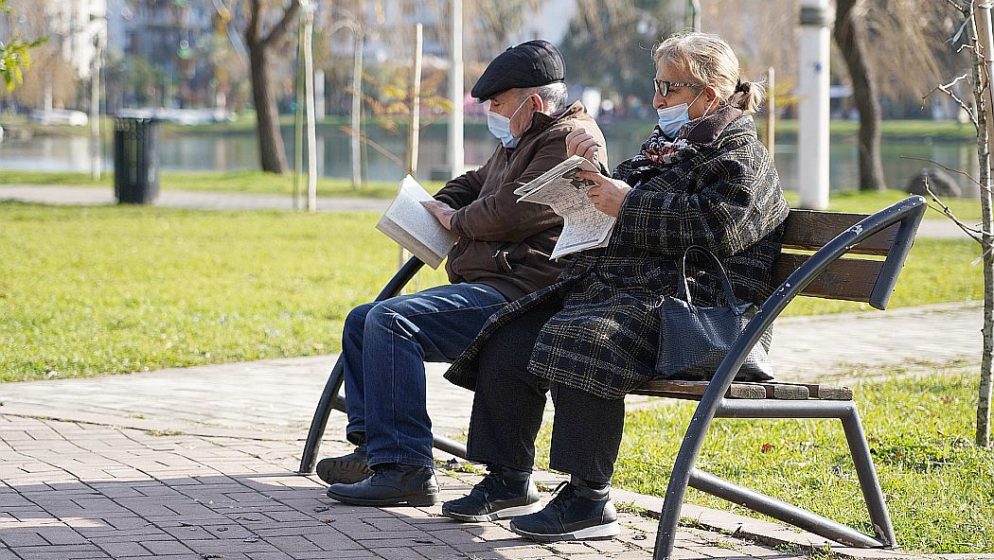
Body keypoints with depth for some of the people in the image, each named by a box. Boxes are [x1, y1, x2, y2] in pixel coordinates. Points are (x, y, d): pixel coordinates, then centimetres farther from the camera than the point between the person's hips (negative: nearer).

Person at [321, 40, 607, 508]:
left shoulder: (569, 140, -11)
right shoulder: (517, 144, 24)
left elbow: (511, 211, -20)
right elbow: (472, 184, 38)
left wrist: (456, 221, -1)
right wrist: (437, 207, 14)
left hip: (518, 294, -12)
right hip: (483, 289, 12)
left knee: (391, 321, -27)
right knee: (361, 322, 11)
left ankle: (404, 469, -29)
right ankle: (372, 448, 5)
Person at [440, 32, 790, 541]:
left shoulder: (741, 154, -1)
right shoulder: (665, 145, 25)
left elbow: (718, 225, -20)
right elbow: (610, 204, 35)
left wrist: (629, 204, -15)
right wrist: (589, 171, 13)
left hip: (683, 299, -10)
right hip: (607, 286, 10)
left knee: (582, 344, -36)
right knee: (505, 348, -5)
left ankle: (589, 499, -31)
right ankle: (508, 481, 5)